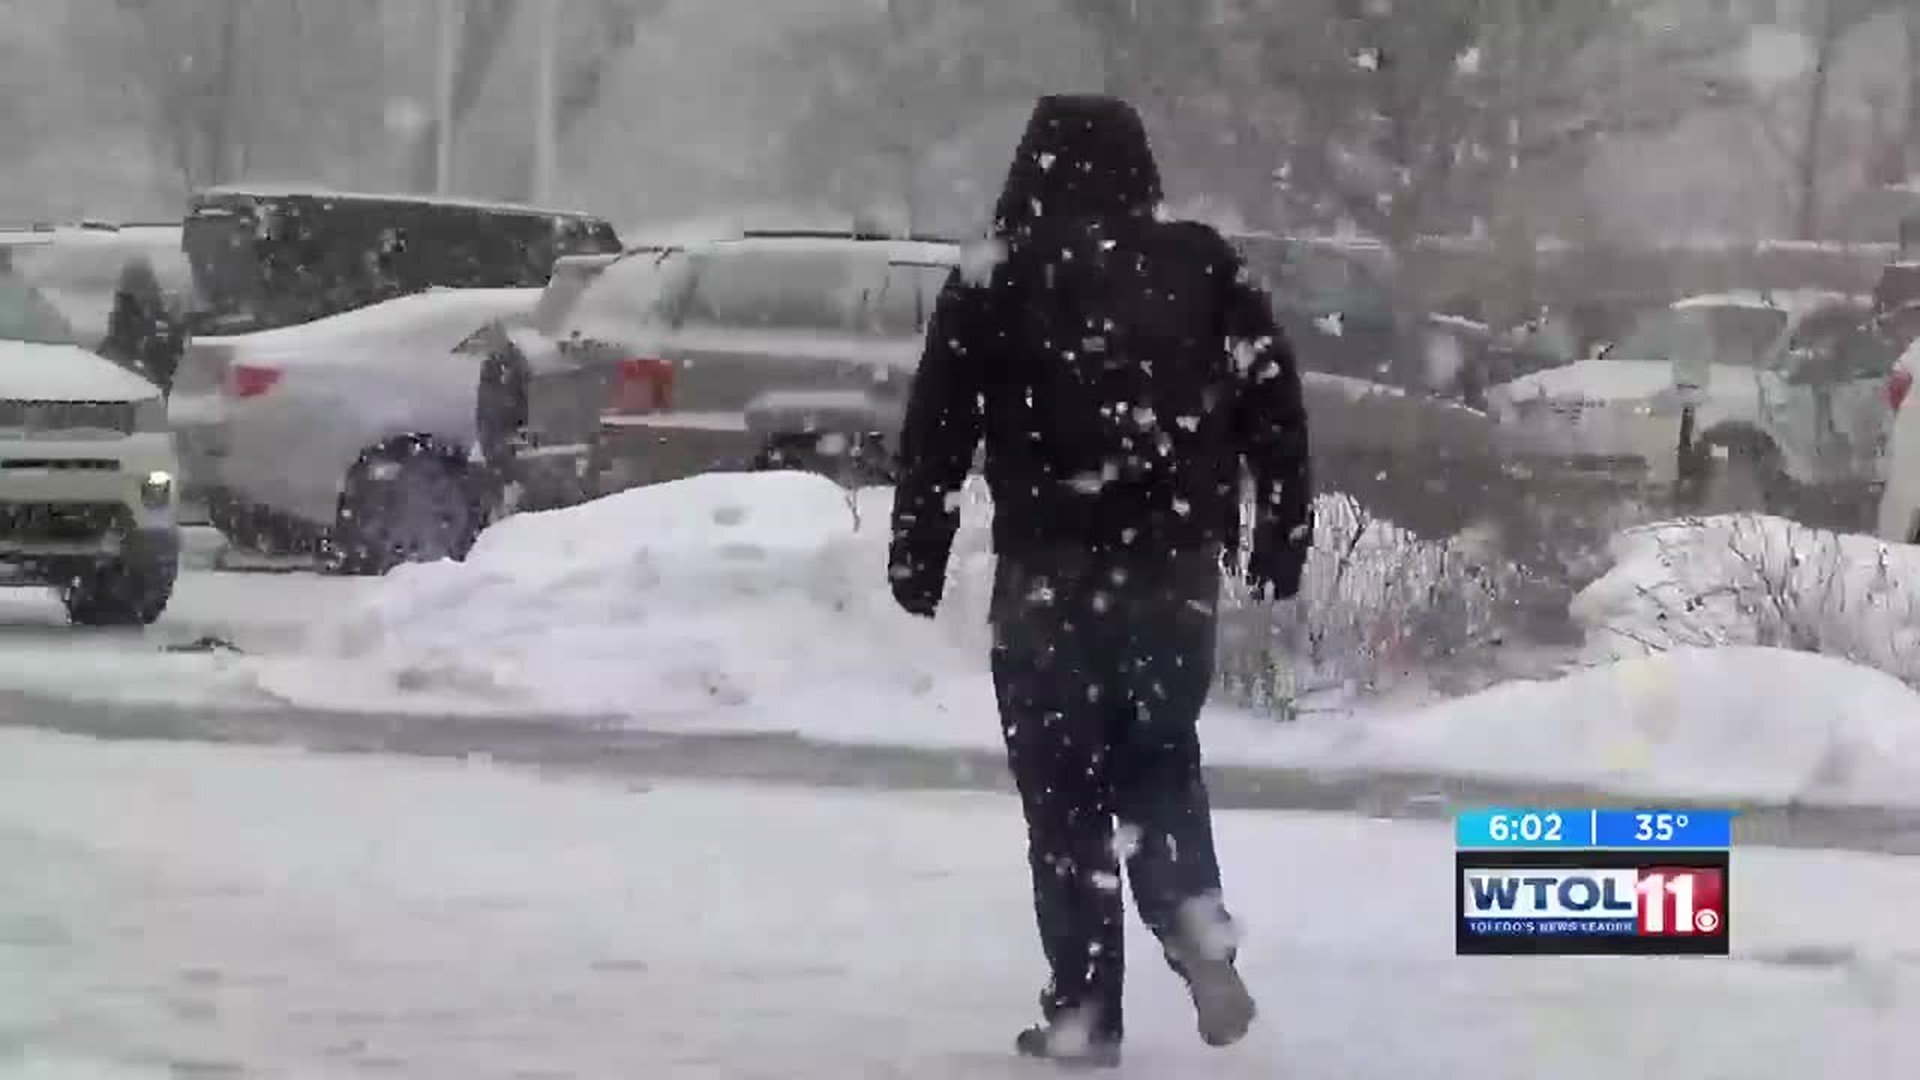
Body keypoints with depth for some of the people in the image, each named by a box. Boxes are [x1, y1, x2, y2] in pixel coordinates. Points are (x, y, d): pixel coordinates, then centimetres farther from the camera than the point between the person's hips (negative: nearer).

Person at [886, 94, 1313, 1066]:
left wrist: (918, 556, 4)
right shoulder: (1202, 268, 5)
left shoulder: (994, 285, -2)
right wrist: (1281, 538, 12)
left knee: (1064, 782, 4)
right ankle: (1194, 914, -6)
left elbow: (936, 433, -3)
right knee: (1159, 749, 20)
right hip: (1175, 561, 3)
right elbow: (1275, 406, 5)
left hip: (1048, 567, -3)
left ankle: (1084, 1009, 0)